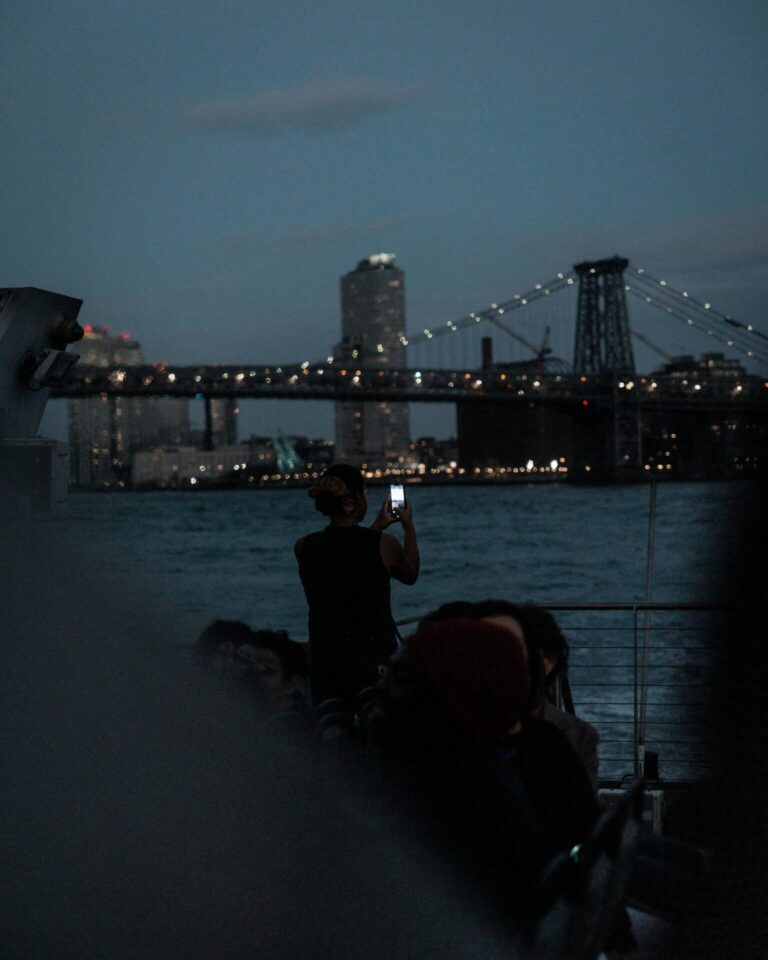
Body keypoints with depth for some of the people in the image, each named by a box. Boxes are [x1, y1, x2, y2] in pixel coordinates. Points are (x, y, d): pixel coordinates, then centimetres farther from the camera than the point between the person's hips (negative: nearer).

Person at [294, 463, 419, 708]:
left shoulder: (303, 548, -2)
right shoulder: (383, 544, -10)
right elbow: (410, 574, 12)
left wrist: (376, 527, 29)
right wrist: (408, 526, 25)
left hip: (324, 658, 3)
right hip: (374, 658, -3)